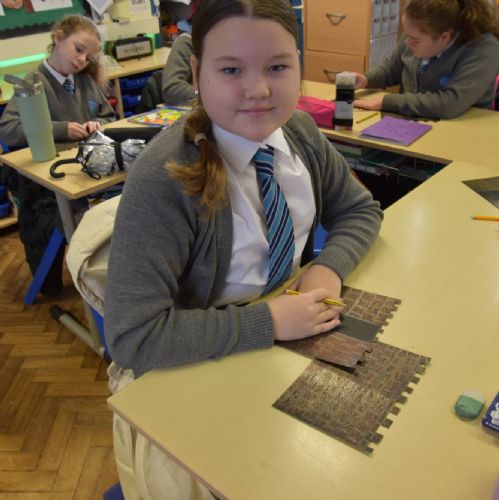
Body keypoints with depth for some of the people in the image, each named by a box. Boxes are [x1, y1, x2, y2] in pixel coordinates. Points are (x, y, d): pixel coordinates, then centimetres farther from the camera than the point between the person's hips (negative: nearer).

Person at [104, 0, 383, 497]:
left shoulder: (300, 132, -6)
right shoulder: (164, 179, -26)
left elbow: (359, 209, 7)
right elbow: (132, 335, -28)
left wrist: (330, 266, -14)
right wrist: (267, 322, -27)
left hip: (293, 333, 6)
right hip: (190, 364, -5)